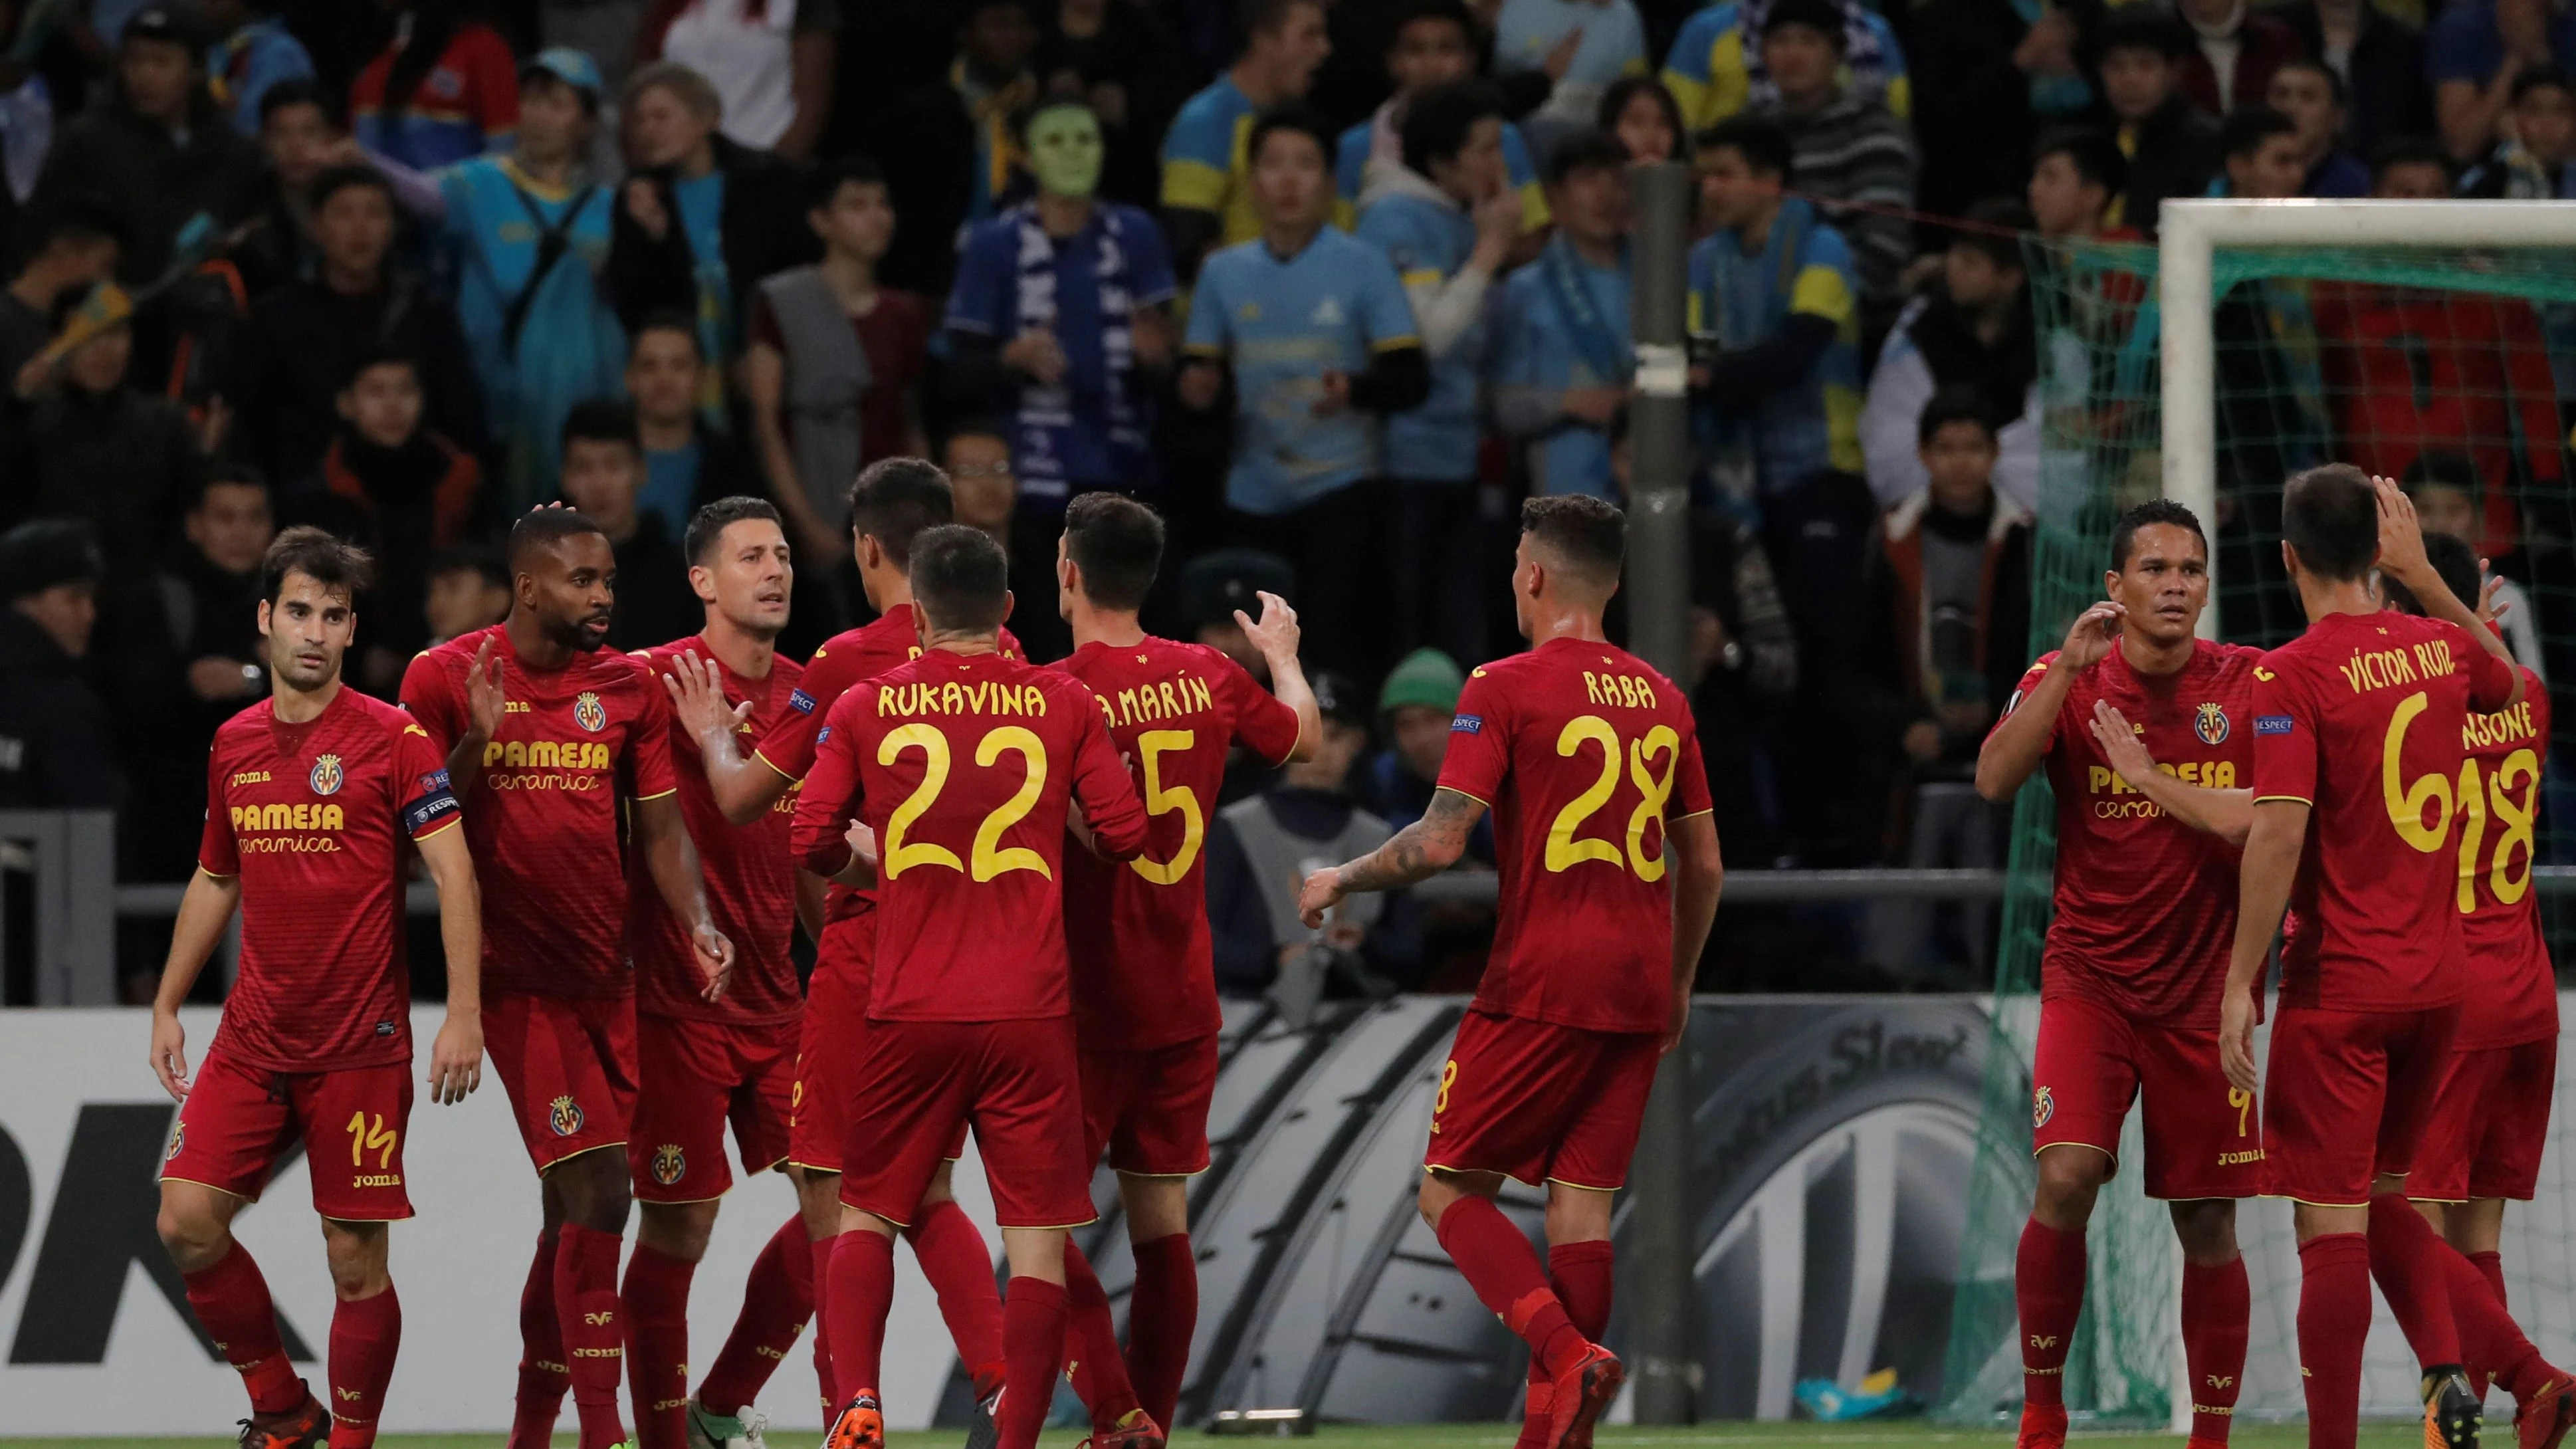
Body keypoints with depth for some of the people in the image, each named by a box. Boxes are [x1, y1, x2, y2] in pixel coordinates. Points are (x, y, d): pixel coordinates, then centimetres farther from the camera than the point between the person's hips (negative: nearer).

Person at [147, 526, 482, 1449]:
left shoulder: (394, 740, -6)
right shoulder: (234, 745, 10)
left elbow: (453, 871, -10)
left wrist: (463, 1017, -17)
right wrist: (168, 1005, 20)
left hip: (361, 1048, -5)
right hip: (253, 1042, 5)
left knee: (356, 1259, -3)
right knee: (187, 1223, -4)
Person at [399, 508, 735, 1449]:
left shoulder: (628, 688, 7)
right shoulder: (444, 678, -3)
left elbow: (660, 826, 7)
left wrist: (699, 925, -10)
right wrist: (475, 744, -18)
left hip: (605, 976, 5)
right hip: (517, 976, -5)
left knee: (575, 1211, 11)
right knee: (596, 1194, -15)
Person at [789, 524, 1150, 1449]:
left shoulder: (864, 707, 1)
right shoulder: (1065, 705, 1)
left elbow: (811, 842, 0)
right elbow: (1124, 834, 1)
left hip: (909, 1010, 1)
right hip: (1030, 1013, -1)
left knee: (866, 1217, 14)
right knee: (1038, 1238, 2)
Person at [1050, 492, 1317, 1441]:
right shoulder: (1207, 677, 2)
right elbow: (1303, 737, 21)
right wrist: (1282, 655, 41)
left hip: (1088, 1006, -6)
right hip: (1184, 1000, 6)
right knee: (1161, 1221, 10)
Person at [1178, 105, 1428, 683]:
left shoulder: (1362, 266, -1)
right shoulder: (1224, 273, 9)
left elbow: (1412, 378, -5)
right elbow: (1201, 372, 15)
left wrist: (1354, 390, -26)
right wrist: (1197, 390, -10)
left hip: (1339, 490, -4)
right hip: (1253, 499, 4)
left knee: (1335, 647, -17)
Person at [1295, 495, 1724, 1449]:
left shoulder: (1505, 688, -7)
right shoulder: (1661, 698, 12)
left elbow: (1441, 841, -13)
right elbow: (1702, 864, 17)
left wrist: (1339, 881, 3)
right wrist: (1679, 987, 28)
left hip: (1540, 984, -6)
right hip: (1638, 989, 6)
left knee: (1451, 1190, 2)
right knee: (1581, 1200, 7)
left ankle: (1567, 1354, -19)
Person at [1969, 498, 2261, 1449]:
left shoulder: (2248, 684, -1)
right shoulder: (2067, 679, 0)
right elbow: (1994, 780, -16)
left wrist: (2150, 776, -14)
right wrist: (2070, 667, -24)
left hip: (2205, 990, 1)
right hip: (2091, 977, -1)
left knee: (2208, 1226, 3)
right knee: (2065, 1178, -19)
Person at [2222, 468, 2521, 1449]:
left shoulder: (2295, 676, -14)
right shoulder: (2440, 649, 4)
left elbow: (2279, 831, -21)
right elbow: (2507, 682, 29)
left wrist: (2240, 983, -18)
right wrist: (2425, 579, 26)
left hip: (2337, 990, -6)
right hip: (2438, 981, 6)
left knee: (2330, 1224, -2)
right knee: (2381, 1194, 21)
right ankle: (2445, 1369, 1)